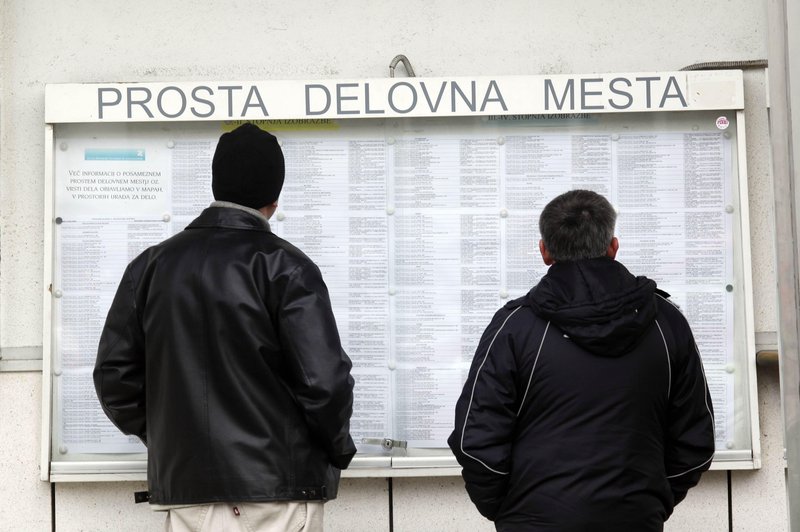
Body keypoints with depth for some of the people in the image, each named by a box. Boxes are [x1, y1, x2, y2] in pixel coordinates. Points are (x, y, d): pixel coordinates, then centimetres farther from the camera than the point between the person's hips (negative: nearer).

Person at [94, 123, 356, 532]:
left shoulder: (151, 265, 5)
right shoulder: (284, 266, -8)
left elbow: (114, 374, 4)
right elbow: (323, 380, -15)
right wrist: (338, 450, 3)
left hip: (185, 483, 4)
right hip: (277, 485, -3)